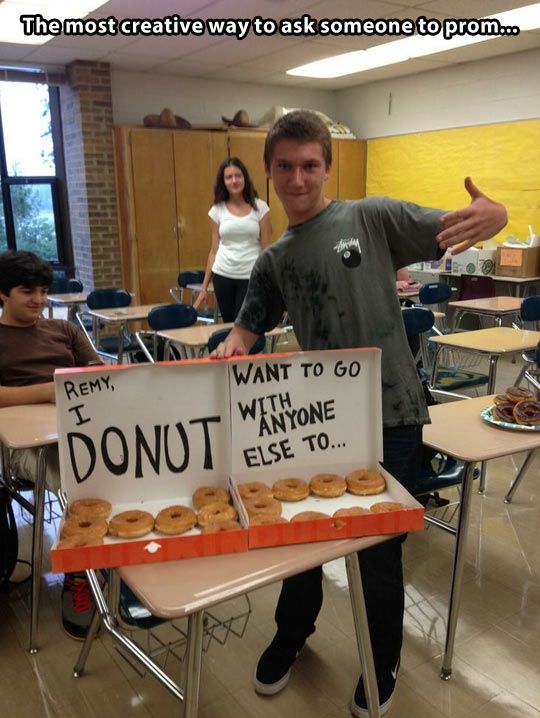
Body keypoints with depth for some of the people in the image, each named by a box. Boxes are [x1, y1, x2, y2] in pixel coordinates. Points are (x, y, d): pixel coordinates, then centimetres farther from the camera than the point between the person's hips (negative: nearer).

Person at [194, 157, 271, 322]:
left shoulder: (260, 207, -1)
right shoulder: (217, 210, 4)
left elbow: (266, 248, 0)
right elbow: (214, 250, 8)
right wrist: (204, 287, 8)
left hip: (251, 277, -2)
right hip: (223, 275, 2)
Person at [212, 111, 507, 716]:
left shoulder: (373, 217, -4)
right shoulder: (274, 262, 9)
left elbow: (460, 230, -8)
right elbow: (249, 327, 15)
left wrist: (492, 213, -32)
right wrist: (231, 345, -9)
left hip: (389, 418, -3)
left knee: (379, 551, 8)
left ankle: (382, 666, 36)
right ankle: (292, 631, 46)